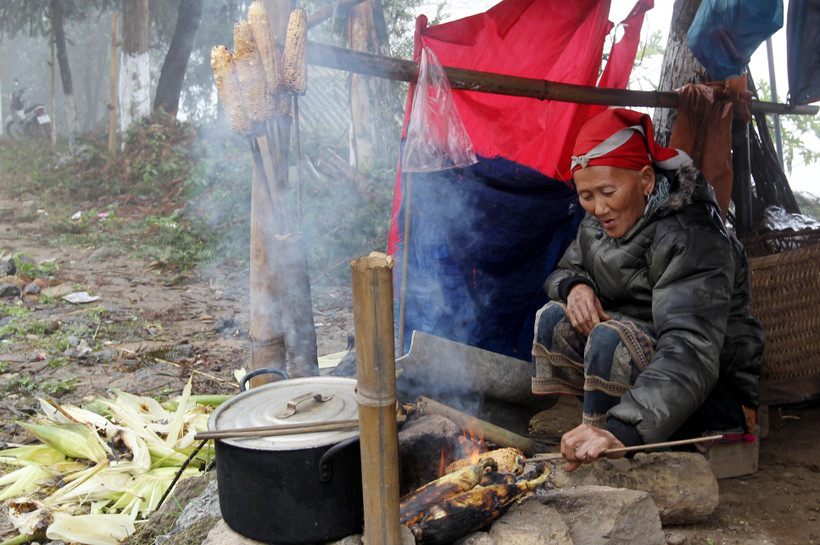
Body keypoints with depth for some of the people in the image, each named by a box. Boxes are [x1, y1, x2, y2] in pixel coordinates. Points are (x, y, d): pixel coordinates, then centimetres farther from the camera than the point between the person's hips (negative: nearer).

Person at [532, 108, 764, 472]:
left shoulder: (691, 240, -26)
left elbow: (693, 352, -38)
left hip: (714, 397, -8)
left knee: (612, 337, -32)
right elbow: (564, 271, 17)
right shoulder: (597, 224, -1)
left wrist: (621, 431, -53)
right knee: (555, 318, -7)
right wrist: (574, 286, -11)